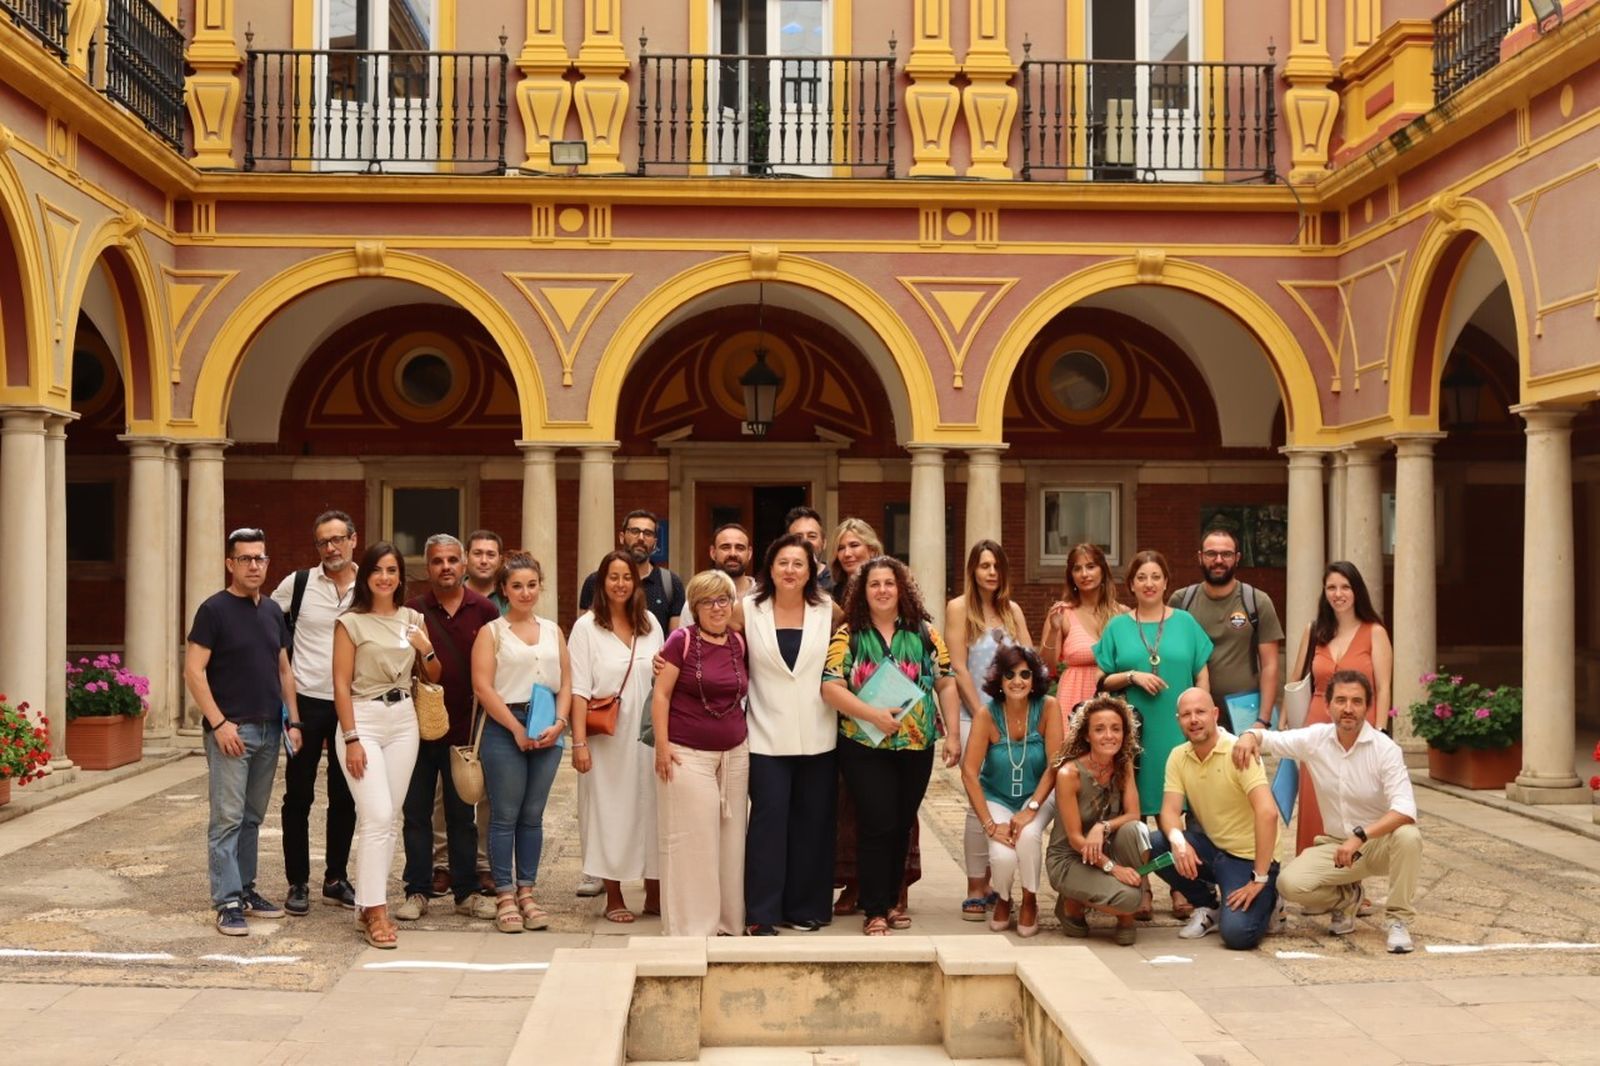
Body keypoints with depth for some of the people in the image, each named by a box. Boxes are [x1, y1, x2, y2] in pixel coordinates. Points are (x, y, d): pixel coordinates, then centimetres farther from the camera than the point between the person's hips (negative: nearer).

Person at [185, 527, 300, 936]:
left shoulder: (272, 611, 13)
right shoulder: (214, 609, -6)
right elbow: (194, 670, -11)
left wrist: (292, 721, 11)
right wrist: (218, 723, -16)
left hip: (269, 730, 6)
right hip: (231, 730, -6)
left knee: (253, 817, 13)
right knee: (228, 818, -5)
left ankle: (245, 889, 22)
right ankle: (227, 903, -3)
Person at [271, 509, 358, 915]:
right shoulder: (296, 584, -2)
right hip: (306, 702, -1)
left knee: (344, 797, 9)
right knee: (298, 795, 3)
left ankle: (336, 879, 22)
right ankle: (298, 883, 13)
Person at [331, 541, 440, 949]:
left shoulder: (413, 620, 10)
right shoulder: (351, 622, -4)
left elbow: (434, 677, 15)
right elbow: (341, 685, -7)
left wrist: (427, 650, -7)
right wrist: (351, 739, -13)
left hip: (404, 721, 5)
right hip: (363, 720, -5)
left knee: (388, 816, 6)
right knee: (377, 815, -13)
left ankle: (371, 902, 15)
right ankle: (375, 911, -9)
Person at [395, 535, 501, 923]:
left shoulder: (484, 611, 1)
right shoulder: (412, 611, 0)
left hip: (464, 728, 0)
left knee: (463, 814, 10)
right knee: (417, 812, 8)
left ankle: (467, 891, 18)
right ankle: (417, 891, 17)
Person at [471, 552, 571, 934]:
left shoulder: (552, 631, 15)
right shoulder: (491, 632, 2)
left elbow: (566, 683, 11)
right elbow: (483, 687, -7)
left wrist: (559, 723, -5)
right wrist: (518, 728, -11)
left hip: (548, 731, 4)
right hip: (505, 729, -4)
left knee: (533, 816, 8)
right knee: (505, 815, -1)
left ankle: (526, 891, 15)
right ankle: (504, 895, 6)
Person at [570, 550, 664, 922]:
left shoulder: (650, 623, 8)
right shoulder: (587, 626, -3)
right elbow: (579, 690, -8)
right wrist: (579, 742, -14)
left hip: (647, 734, 3)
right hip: (606, 737, -3)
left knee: (652, 807, 5)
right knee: (609, 811, 3)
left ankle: (654, 893, 16)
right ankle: (613, 897, 13)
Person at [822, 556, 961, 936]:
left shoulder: (924, 633, 6)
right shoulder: (848, 635, -1)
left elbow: (946, 684, 7)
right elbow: (831, 687, -9)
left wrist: (953, 734, 1)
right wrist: (873, 715, -18)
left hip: (917, 747, 3)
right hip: (865, 748, -3)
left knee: (902, 825, 11)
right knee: (877, 825, -5)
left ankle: (891, 900, 25)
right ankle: (875, 912, 4)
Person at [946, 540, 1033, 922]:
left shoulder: (1012, 610, 13)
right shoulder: (959, 608, 0)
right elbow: (959, 667, -6)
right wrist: (982, 714, -9)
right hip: (975, 716, -4)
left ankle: (987, 885, 14)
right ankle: (975, 892, -1)